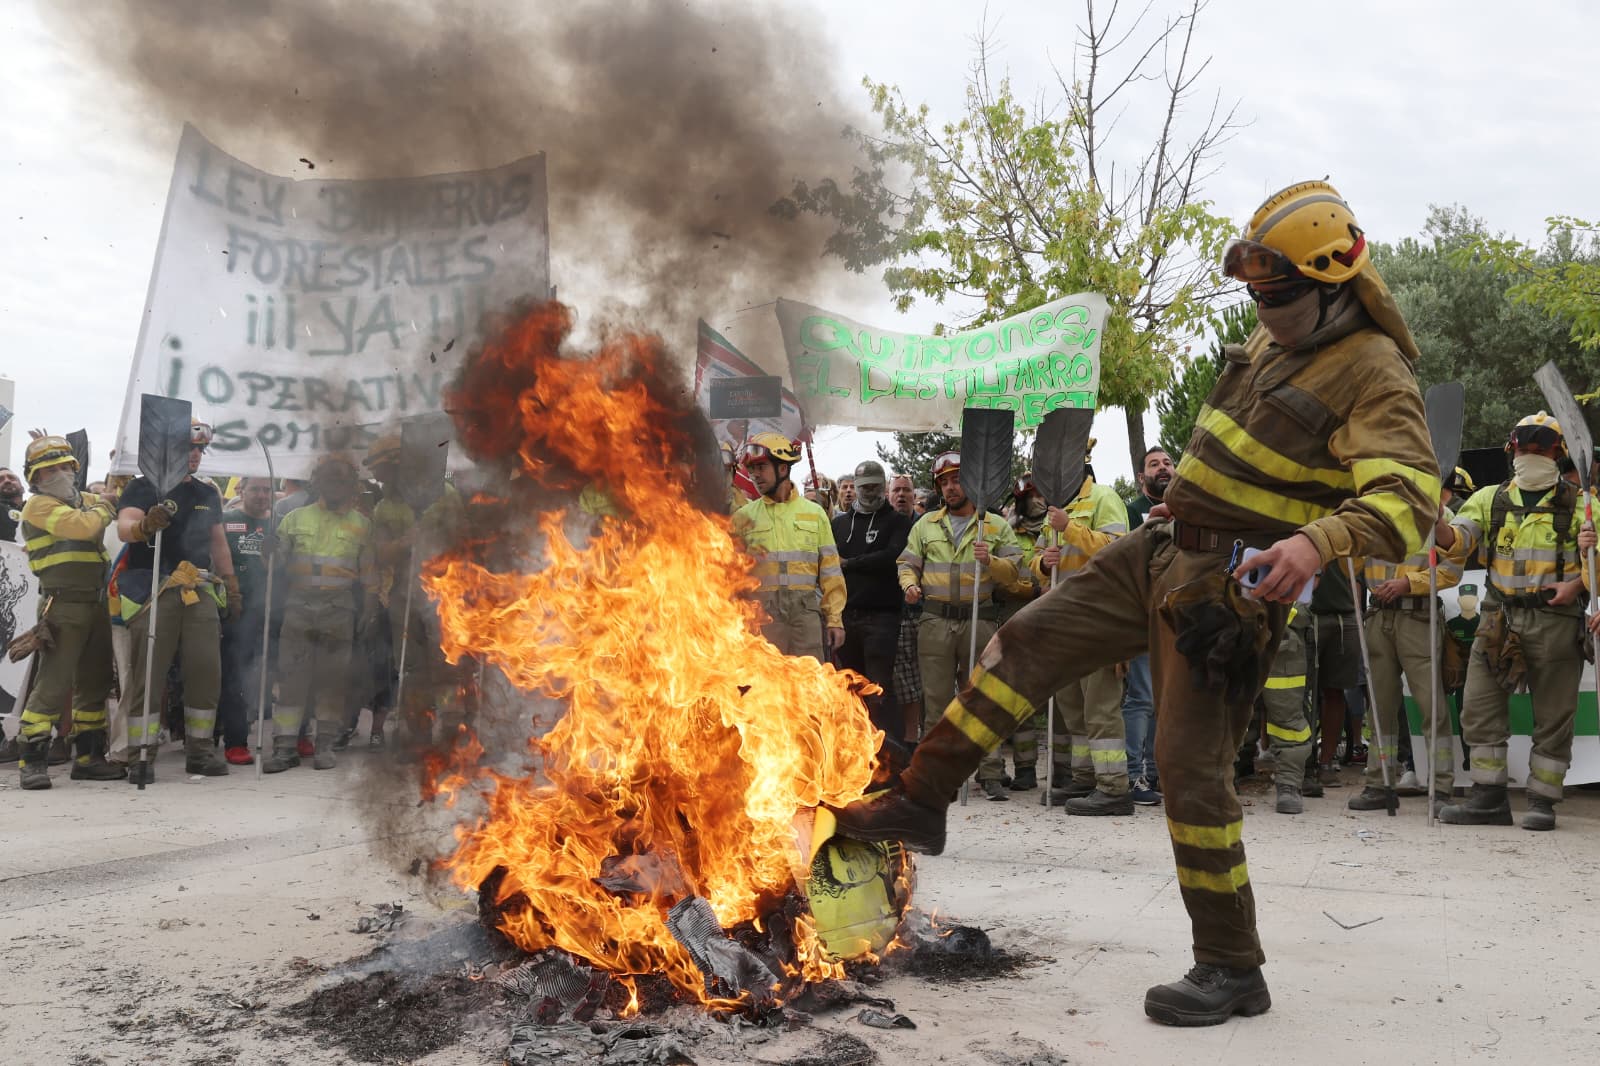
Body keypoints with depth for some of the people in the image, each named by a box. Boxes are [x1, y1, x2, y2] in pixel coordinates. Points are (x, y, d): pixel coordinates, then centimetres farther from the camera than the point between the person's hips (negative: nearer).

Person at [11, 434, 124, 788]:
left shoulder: (86, 500, 18)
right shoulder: (39, 506, -6)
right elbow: (82, 525, -19)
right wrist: (104, 510, -1)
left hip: (96, 606, 8)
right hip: (62, 608, -8)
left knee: (94, 685, 11)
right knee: (52, 684, -12)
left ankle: (89, 757, 19)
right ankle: (32, 761, -7)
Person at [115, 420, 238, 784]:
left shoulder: (208, 493, 19)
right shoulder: (144, 488, 0)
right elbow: (124, 528, -17)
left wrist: (232, 589, 22)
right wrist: (145, 525, -39)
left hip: (200, 593, 5)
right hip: (153, 591, -5)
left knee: (206, 671, 2)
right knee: (146, 672, -7)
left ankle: (199, 751, 11)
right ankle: (141, 756, -4)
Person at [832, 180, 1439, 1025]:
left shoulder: (1370, 371, -16)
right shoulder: (1274, 341, 10)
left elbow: (1410, 491, -30)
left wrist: (1321, 538, -46)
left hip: (1224, 594, -9)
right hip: (1158, 552, 9)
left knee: (1192, 769, -7)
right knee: (1023, 647, 7)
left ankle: (1232, 969, 8)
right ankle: (920, 801, 18)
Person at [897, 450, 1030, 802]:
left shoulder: (996, 525, 10)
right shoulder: (926, 524, 15)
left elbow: (1015, 571, 5)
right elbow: (908, 563, 16)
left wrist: (991, 562, -14)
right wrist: (909, 584, -5)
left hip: (980, 622, -1)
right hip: (935, 622, 1)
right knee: (936, 700, 1)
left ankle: (990, 773, 5)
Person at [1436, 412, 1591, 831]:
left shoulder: (1577, 504, 5)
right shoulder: (1490, 498, 11)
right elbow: (1458, 541, -2)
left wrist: (1578, 583, -12)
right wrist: (1438, 524, -24)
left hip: (1555, 620, -2)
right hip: (1499, 619, 2)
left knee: (1553, 714, 2)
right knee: (1480, 707, -1)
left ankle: (1542, 802, 11)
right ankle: (1489, 798, 6)